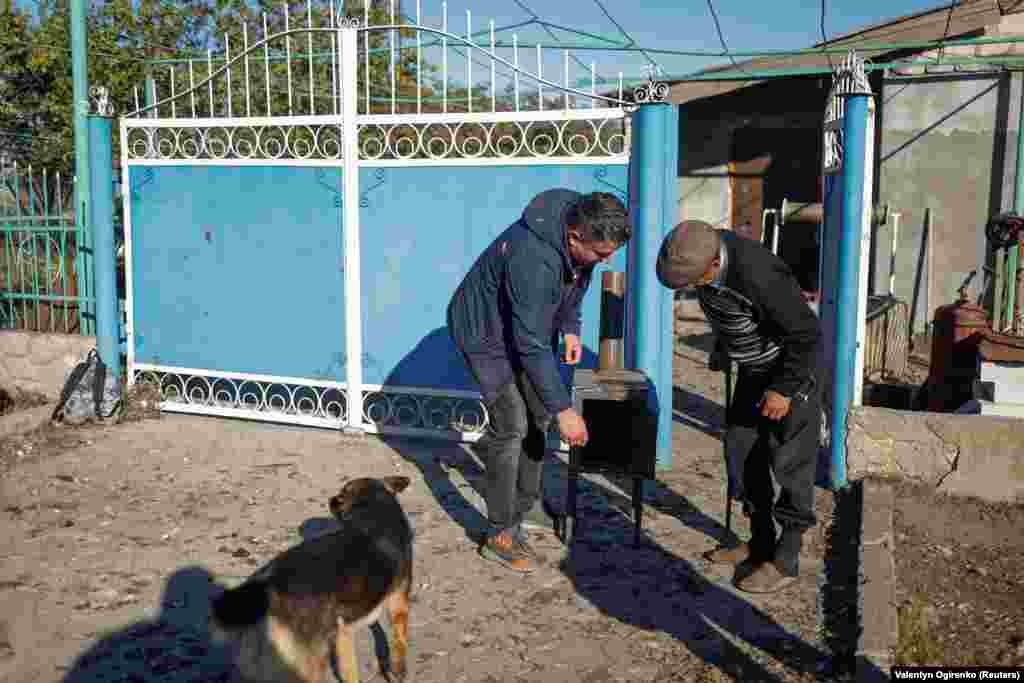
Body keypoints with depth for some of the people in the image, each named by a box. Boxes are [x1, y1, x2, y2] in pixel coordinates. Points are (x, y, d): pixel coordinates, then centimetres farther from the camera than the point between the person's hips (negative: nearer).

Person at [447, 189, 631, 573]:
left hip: (527, 325, 8)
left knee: (538, 416, 10)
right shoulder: (533, 259, -39)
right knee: (512, 425, -12)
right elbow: (531, 346, -35)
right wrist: (564, 409, -32)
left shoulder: (581, 234, -15)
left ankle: (524, 501, 26)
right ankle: (500, 535, 0)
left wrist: (570, 328, -3)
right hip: (486, 331, -8)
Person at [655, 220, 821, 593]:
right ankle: (761, 542, 26)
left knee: (790, 463, -4)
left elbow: (807, 334, -28)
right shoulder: (704, 251, -12)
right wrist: (722, 348, 21)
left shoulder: (758, 276, -37)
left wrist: (784, 389, -20)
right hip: (753, 369, 9)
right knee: (740, 450, 12)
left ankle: (785, 560, 7)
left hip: (792, 369, -9)